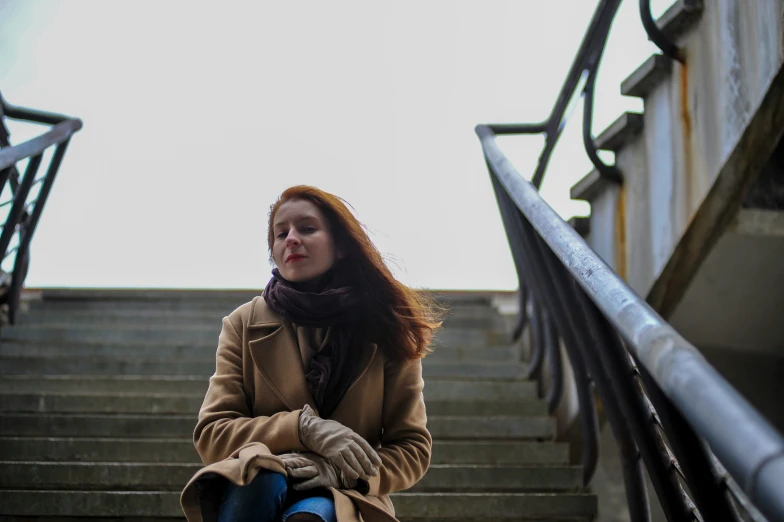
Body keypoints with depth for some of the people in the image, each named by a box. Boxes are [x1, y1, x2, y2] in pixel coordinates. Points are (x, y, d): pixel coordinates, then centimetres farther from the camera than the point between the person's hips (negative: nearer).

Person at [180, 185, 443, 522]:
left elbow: (412, 448, 3)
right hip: (257, 488, 1)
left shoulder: (385, 328, 4)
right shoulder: (245, 324, 5)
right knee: (261, 478, -36)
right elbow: (211, 434, -1)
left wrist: (338, 471, -17)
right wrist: (304, 427, -18)